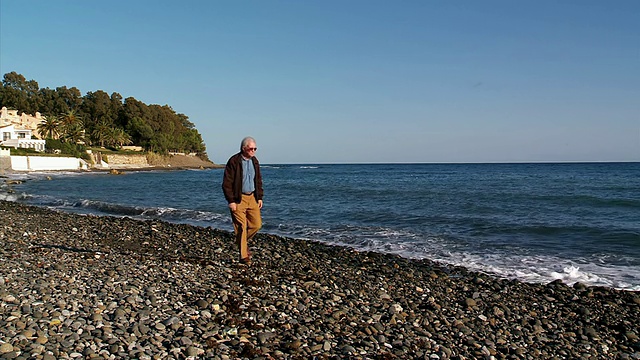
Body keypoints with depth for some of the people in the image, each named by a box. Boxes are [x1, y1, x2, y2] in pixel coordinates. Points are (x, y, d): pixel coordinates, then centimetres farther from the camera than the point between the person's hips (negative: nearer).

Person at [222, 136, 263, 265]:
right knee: (241, 227, -3)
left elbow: (258, 180, 18)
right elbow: (227, 183, -12)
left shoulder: (254, 161, 9)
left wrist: (259, 197, 12)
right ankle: (244, 257, 7)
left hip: (252, 197, 6)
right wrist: (231, 201, -15)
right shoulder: (233, 161, -12)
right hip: (238, 199, -6)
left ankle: (243, 241, 31)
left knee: (257, 224, 3)